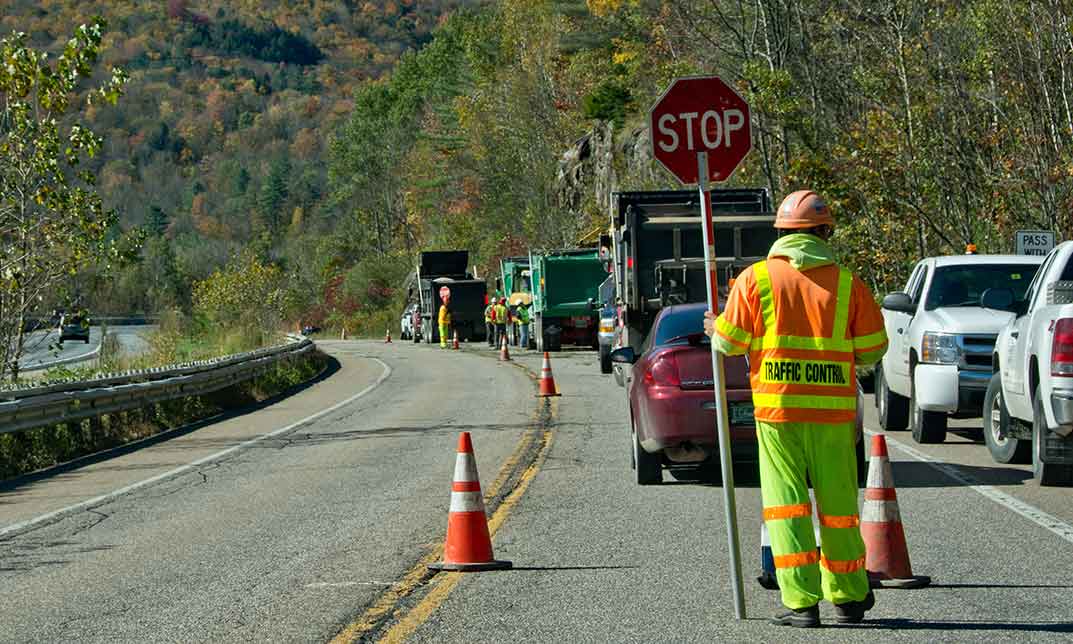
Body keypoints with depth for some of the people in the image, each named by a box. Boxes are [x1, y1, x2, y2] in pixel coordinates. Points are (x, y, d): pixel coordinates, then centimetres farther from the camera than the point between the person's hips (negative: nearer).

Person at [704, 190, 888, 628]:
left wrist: (715, 327, 23)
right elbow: (873, 348, 5)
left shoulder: (755, 279, 0)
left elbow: (729, 343, 1)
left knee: (786, 503, 1)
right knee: (837, 504, 11)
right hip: (833, 410, 1)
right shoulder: (847, 283, 2)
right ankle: (847, 597, 21)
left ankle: (801, 601, -5)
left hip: (777, 407, -1)